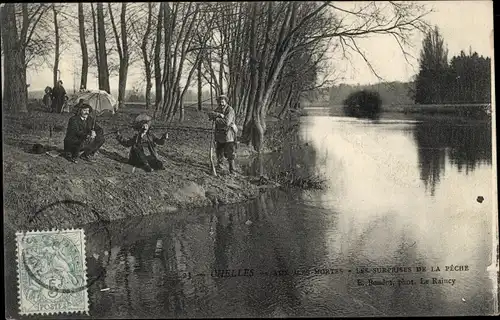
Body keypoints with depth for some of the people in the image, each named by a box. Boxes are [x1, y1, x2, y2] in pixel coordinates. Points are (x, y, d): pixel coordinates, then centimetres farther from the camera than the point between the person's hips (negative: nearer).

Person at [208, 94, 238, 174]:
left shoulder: (230, 110, -14)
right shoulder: (218, 109, 8)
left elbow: (226, 122, -25)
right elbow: (210, 115, -8)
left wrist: (216, 119, -14)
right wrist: (219, 114, -26)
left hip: (228, 134, -6)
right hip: (219, 134, 6)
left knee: (230, 153, -8)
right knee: (219, 150, 19)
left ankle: (232, 169, -3)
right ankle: (219, 164, 41)